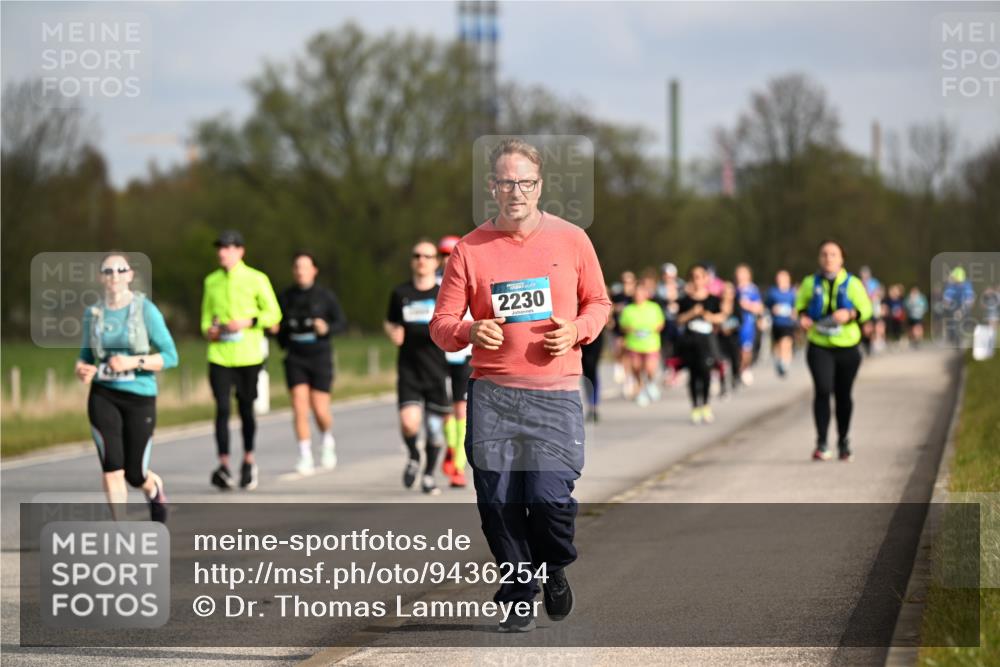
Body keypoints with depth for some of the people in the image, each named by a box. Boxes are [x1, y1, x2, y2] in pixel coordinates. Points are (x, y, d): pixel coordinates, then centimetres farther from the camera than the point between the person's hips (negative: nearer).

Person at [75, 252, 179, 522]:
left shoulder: (146, 310, -6)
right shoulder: (93, 314, 4)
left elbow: (170, 356, -7)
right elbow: (86, 355, 15)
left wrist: (133, 362, -21)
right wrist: (81, 369, -8)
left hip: (140, 396, -2)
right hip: (103, 396, 2)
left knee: (135, 474, 6)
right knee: (112, 466, -15)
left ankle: (155, 490, 42)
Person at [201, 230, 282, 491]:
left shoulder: (256, 279, -1)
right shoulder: (211, 281, 10)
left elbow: (273, 313, 0)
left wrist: (247, 322, -15)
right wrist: (208, 330, -1)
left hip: (248, 355, -2)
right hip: (219, 355, 2)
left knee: (246, 409, 7)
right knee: (222, 409, -10)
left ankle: (248, 461, 25)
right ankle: (224, 466, -12)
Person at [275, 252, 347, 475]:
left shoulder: (325, 296, -2)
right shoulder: (285, 297, 5)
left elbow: (342, 322, 1)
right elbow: (279, 325, 18)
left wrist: (327, 328, -17)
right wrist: (284, 345, 6)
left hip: (320, 356, -2)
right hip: (295, 358, 2)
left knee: (320, 410, -3)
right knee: (299, 407, -10)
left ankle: (328, 441, 29)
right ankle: (306, 459, -7)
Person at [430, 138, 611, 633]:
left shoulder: (571, 240, 5)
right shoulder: (470, 249, 3)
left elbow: (598, 303, 16)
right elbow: (441, 323, 5)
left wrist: (577, 330, -5)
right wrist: (469, 332, -16)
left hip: (555, 393, -1)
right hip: (491, 394, 1)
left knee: (550, 497, -12)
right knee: (499, 503, 0)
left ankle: (554, 569, 20)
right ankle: (518, 599, 18)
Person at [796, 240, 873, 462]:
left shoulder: (852, 283, 0)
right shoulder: (810, 283, 3)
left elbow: (866, 310, 0)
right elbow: (800, 306, 16)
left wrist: (850, 314, -20)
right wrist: (802, 317, -7)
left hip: (847, 348, 1)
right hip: (819, 347, -1)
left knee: (843, 395, 9)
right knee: (822, 390, -17)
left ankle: (844, 443, 26)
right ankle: (821, 444, -15)